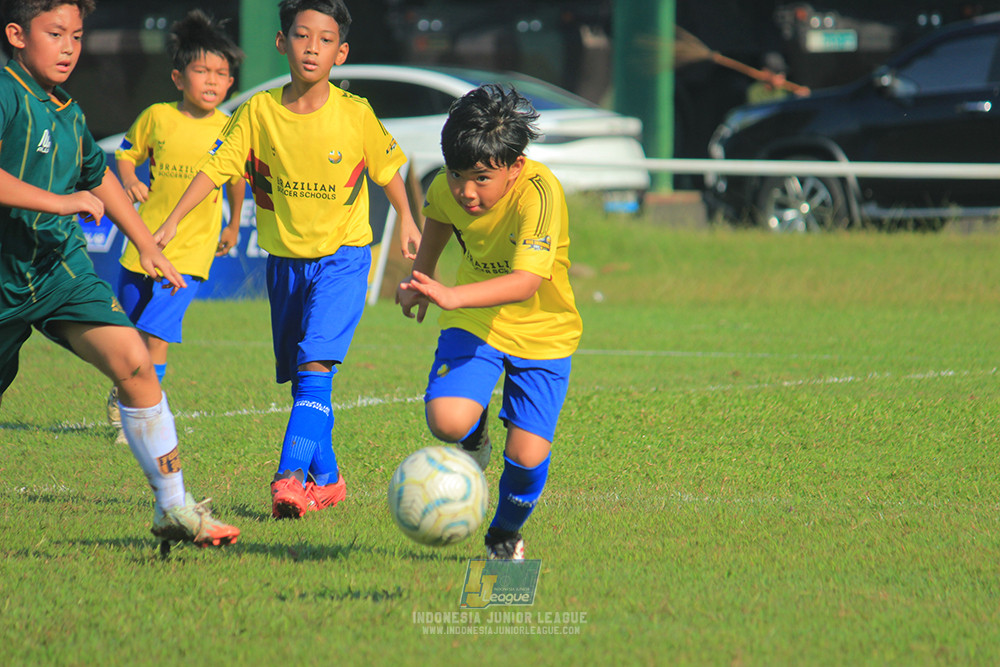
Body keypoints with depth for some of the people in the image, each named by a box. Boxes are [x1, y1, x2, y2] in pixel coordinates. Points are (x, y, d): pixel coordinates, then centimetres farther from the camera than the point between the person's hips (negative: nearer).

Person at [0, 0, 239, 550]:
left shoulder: (69, 112, 9)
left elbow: (99, 177, 29)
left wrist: (147, 244, 31)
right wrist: (60, 202, -29)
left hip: (62, 268, 5)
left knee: (133, 362, -15)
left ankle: (173, 507, -10)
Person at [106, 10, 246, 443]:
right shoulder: (157, 117, -3)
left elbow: (236, 178, 16)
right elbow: (127, 152, 13)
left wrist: (234, 225, 25)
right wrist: (128, 182, -7)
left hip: (191, 251, -2)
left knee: (157, 335, -14)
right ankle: (122, 391, 41)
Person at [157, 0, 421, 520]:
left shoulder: (356, 115, -10)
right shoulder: (259, 112, -7)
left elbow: (387, 166, 7)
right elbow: (215, 167, -6)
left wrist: (406, 221, 15)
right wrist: (172, 222, -15)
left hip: (342, 256, -3)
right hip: (285, 258, 3)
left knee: (316, 365, -20)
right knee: (301, 378, 10)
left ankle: (290, 477, -27)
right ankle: (327, 479, 24)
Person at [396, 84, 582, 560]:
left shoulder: (539, 193, -32)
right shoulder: (447, 189, -15)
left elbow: (526, 282, -44)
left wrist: (452, 296, -57)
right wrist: (420, 278, 23)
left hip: (543, 331, -3)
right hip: (474, 323, 3)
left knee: (527, 457, -9)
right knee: (446, 421, -24)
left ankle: (505, 535, 25)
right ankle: (473, 440, 15)